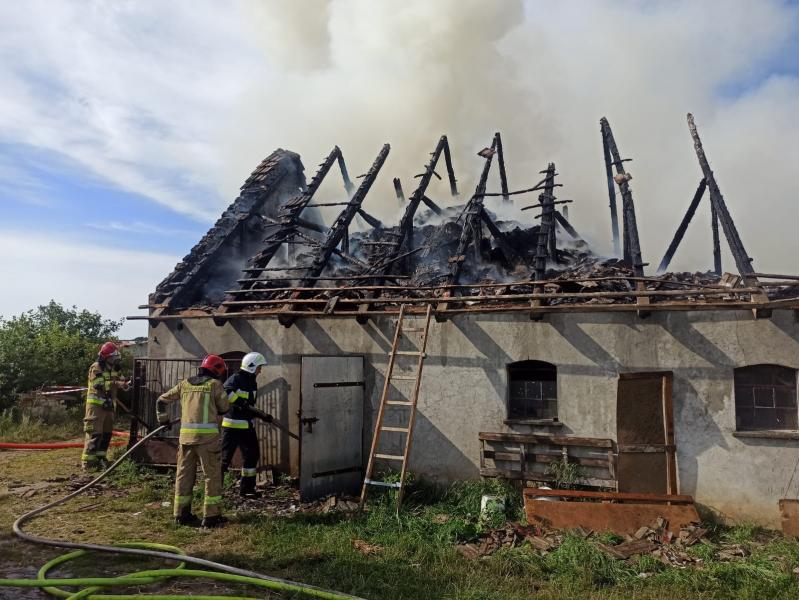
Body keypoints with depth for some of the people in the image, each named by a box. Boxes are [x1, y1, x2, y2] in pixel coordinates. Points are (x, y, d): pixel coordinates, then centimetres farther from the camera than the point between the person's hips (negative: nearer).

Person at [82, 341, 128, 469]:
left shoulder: (114, 368, 13)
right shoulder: (96, 367, -12)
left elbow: (121, 380, 10)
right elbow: (99, 385, -24)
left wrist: (125, 383, -13)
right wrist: (116, 384, -32)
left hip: (108, 405, 8)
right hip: (96, 405, -8)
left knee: (107, 432, 11)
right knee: (94, 433, -9)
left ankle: (100, 457, 21)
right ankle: (88, 461, -6)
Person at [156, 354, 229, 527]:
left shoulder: (185, 383, 14)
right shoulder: (215, 384, 1)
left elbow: (161, 400, 19)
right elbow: (224, 408, 7)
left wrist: (164, 420, 32)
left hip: (186, 434, 5)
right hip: (207, 435, -5)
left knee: (184, 474, 14)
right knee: (212, 475, 3)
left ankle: (181, 514, 20)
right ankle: (211, 515, 3)